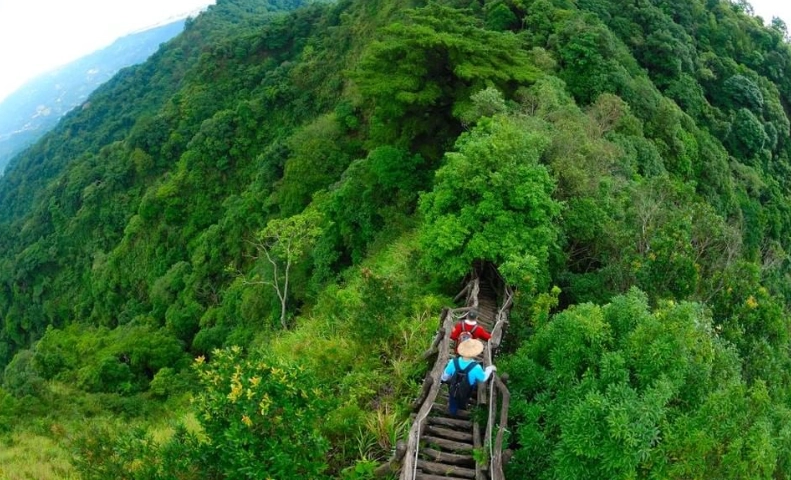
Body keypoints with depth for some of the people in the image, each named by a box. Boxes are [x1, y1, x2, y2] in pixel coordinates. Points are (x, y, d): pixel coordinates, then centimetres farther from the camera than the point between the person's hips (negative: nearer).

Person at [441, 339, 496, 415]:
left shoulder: (453, 362, -32)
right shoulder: (476, 367, -40)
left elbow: (445, 377, -14)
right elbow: (483, 378, -17)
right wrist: (490, 369, 0)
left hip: (453, 391, 1)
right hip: (465, 394, -1)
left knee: (452, 410, 33)